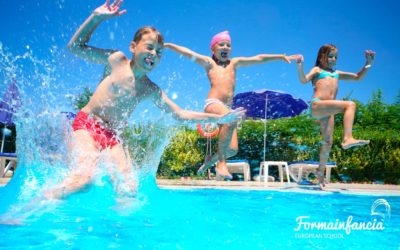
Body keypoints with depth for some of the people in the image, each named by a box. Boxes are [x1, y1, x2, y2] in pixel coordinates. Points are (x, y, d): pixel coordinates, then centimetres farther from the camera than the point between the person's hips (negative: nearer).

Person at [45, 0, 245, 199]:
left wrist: (219, 118, 3)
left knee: (129, 189, -14)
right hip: (86, 124, -4)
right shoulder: (116, 60, 0)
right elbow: (75, 47, 2)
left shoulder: (151, 90, 7)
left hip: (113, 136, 4)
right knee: (85, 176, -27)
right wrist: (96, 17, -10)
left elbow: (180, 114, 8)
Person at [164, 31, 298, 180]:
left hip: (227, 108, 5)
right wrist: (167, 45, 3)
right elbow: (188, 53, 9)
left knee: (232, 150, -3)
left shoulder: (234, 63, 25)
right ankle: (221, 163, -27)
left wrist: (281, 57, 18)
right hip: (213, 104, -5)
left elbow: (258, 59, 21)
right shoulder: (209, 63, 16)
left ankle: (210, 161, 28)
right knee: (232, 120, -37)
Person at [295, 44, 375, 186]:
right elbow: (304, 80, -4)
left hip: (327, 110, 6)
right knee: (350, 104, -24)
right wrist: (300, 66, -18)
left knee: (328, 142, 2)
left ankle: (320, 173, 14)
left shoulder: (337, 73, 31)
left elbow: (358, 77, 32)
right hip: (317, 105, -6)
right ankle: (347, 138, -36)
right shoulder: (317, 70, 15)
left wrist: (368, 63, 24)